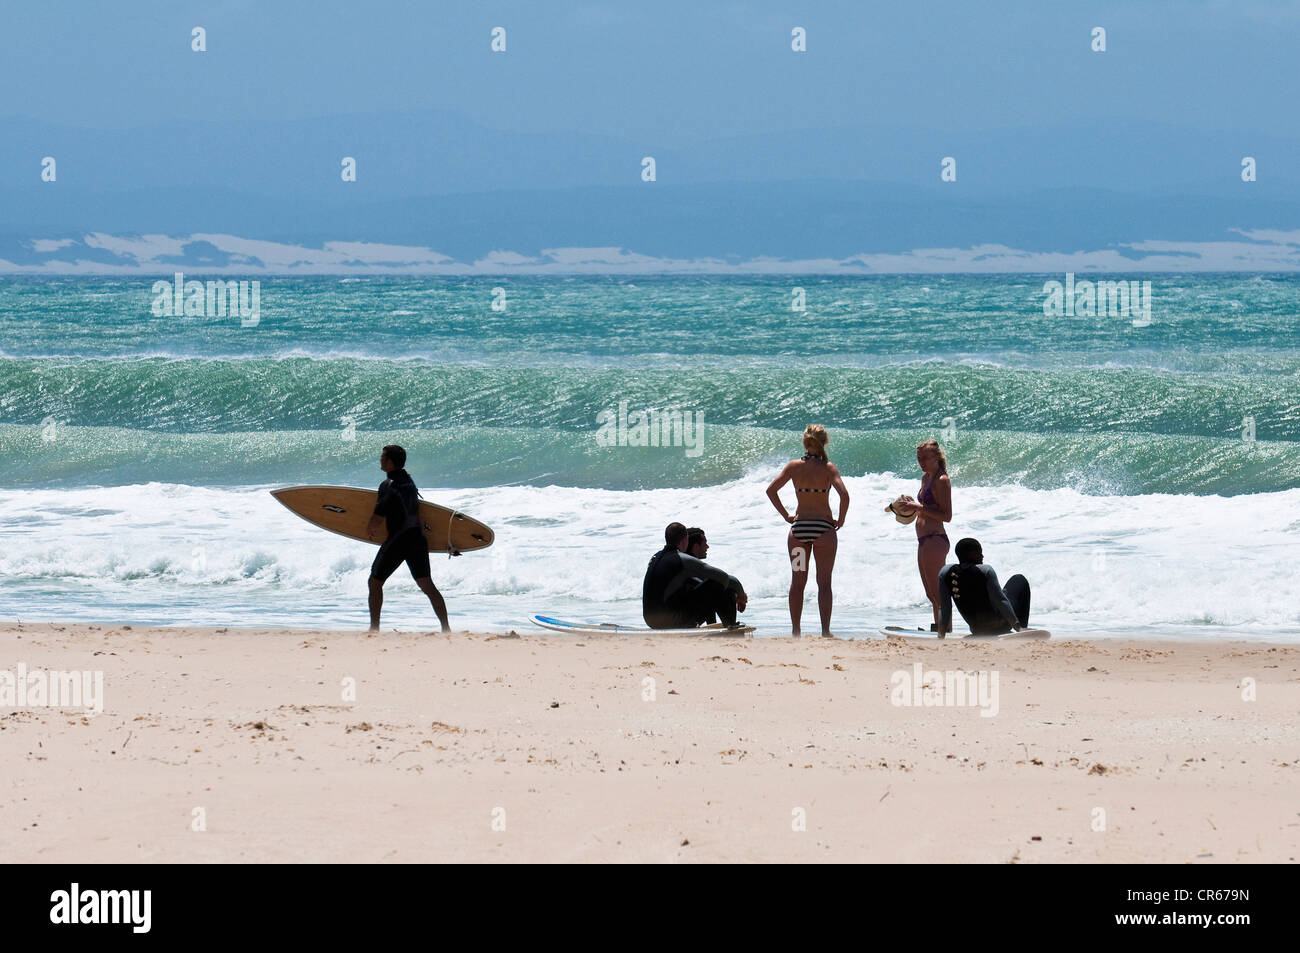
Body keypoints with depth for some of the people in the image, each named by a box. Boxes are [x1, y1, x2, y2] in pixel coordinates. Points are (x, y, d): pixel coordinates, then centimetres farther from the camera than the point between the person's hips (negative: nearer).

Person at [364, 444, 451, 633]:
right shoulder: (409, 481, 10)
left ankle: (374, 627, 8)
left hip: (397, 541, -7)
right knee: (426, 585, 7)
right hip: (418, 538, 7)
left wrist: (369, 530, 7)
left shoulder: (388, 486, -14)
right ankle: (446, 628, 0)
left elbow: (377, 520, -17)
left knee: (375, 582, 9)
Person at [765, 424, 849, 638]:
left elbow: (771, 490, -3)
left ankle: (795, 630, 11)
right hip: (824, 528, -2)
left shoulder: (794, 466, 0)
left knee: (797, 582, 10)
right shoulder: (828, 468, -7)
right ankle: (825, 630, 2)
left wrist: (786, 516, 5)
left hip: (799, 526, 2)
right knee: (824, 583, 4)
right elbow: (844, 495, -18)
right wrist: (840, 521, -4)